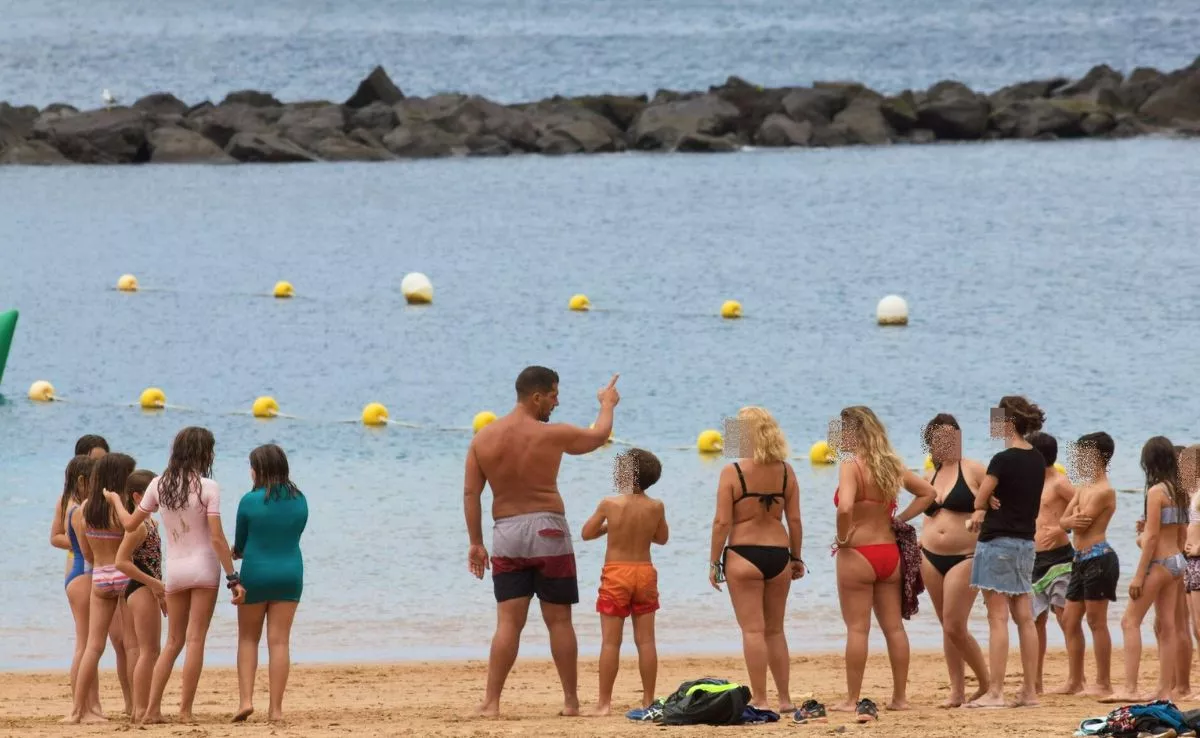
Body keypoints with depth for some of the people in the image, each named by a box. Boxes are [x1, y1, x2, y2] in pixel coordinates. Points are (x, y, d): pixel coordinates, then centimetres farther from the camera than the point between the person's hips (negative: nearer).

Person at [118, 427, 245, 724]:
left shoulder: (159, 485, 2)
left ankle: (152, 709, 7)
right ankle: (185, 711, -3)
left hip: (174, 571, 4)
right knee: (195, 639, 0)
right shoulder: (208, 488, -11)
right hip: (204, 568, -4)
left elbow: (131, 524, 8)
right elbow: (217, 537, -14)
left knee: (173, 642, 13)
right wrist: (233, 578, -11)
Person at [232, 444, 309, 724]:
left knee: (248, 639, 12)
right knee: (280, 642, 4)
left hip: (256, 574, -3)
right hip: (290, 574, 3)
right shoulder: (299, 501, 1)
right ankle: (275, 708, 2)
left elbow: (239, 545, -1)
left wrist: (240, 552, 22)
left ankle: (246, 699, 0)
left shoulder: (250, 501, -11)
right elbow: (293, 538, 8)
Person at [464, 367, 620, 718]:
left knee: (508, 621, 2)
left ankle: (491, 702, -5)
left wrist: (475, 542, 9)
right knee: (559, 620, 7)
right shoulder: (553, 435, -6)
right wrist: (607, 403, 32)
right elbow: (599, 435, 12)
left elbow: (471, 494, 2)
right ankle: (571, 700, 13)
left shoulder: (482, 438, 2)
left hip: (506, 533, 3)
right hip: (548, 531, -3)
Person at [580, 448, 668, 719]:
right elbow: (662, 538, 14)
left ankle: (604, 703, 0)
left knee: (610, 641, 0)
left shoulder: (610, 504, -10)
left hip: (616, 574, -3)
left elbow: (586, 533, 1)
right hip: (645, 572, 3)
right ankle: (648, 702, 8)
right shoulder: (656, 507, -2)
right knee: (645, 640, 6)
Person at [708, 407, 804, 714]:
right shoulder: (785, 471, 2)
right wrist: (796, 558, 15)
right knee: (775, 630, 15)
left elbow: (722, 522, -11)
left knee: (753, 630, -1)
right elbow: (795, 519, 5)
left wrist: (714, 562, -4)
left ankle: (759, 699, -3)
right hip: (778, 553, 4)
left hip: (743, 554, -4)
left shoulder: (733, 472, -10)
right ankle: (785, 698, 17)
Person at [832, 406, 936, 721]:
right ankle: (900, 696, 13)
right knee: (894, 627, 10)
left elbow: (845, 508, -28)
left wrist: (843, 539, -12)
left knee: (857, 628, -2)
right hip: (889, 551, 6)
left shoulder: (851, 466, -14)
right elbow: (928, 493, 16)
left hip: (858, 554, -6)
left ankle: (853, 700, 0)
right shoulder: (892, 465, 8)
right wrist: (898, 520, 13)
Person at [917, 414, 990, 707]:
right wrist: (918, 542, 12)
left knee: (954, 627, -11)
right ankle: (957, 691, 11)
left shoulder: (974, 471, -6)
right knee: (947, 628, 7)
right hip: (931, 558, 6)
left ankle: (986, 685, 4)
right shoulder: (930, 477, 13)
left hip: (965, 558, -6)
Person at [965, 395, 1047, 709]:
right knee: (1024, 618, 9)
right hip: (1026, 541, 8)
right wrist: (985, 508, 1)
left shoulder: (1003, 460, -16)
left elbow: (979, 500, -10)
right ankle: (1030, 691, 10)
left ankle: (995, 692, -9)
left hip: (998, 542, -8)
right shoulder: (1037, 460, 8)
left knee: (998, 618, -7)